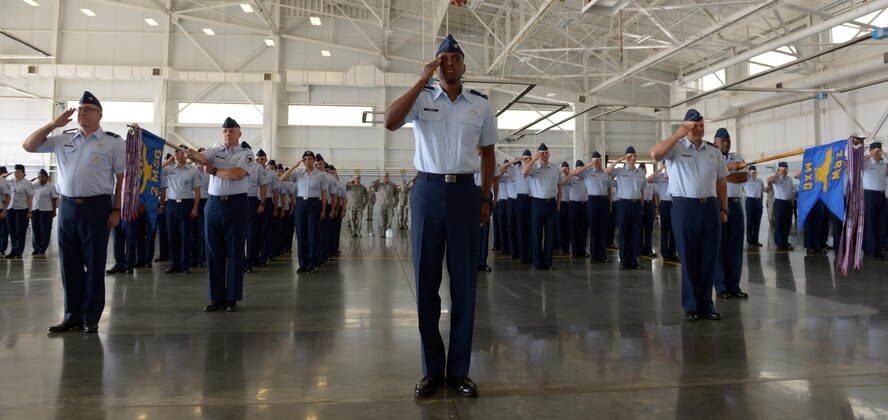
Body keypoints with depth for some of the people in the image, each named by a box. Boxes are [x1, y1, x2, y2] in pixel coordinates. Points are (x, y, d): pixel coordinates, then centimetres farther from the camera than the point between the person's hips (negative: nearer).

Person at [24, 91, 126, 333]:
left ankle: (91, 318, 13)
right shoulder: (63, 139, 12)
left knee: (94, 264, 2)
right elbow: (28, 146, 13)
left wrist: (116, 210, -7)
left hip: (96, 206, -4)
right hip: (67, 206, 4)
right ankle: (72, 316, 20)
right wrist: (54, 124, 5)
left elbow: (121, 178, -2)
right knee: (69, 264, 9)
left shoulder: (113, 142, 1)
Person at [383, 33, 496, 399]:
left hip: (464, 192, 1)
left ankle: (458, 370, 19)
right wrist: (422, 81, -12)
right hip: (427, 191, -1)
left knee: (464, 282, 4)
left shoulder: (481, 104, 9)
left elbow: (488, 153, 14)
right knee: (425, 280, 4)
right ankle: (432, 369, 20)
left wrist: (485, 199, 8)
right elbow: (390, 122, -14)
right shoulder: (422, 97, 4)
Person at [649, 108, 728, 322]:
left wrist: (724, 209, 12)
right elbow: (655, 153, -23)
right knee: (689, 258, 3)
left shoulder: (714, 152, 14)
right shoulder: (675, 148, -1)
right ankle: (690, 306, 14)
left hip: (710, 207, 5)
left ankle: (706, 305, 19)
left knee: (709, 258, 8)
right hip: (685, 207, -4)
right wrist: (678, 134, -18)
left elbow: (721, 182, 17)